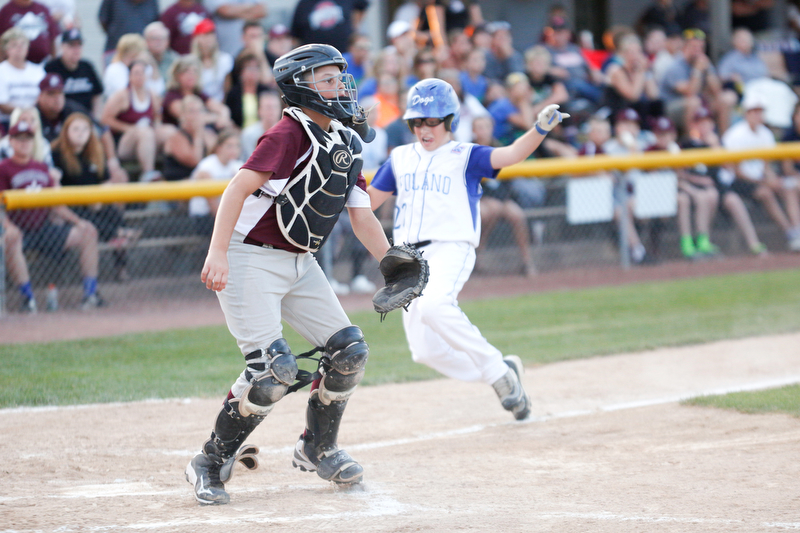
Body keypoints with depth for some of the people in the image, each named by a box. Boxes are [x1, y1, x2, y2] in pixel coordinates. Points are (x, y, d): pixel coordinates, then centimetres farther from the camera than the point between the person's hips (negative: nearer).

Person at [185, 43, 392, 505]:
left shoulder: (346, 145, 10)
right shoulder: (291, 134, -17)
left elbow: (362, 216, 15)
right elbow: (239, 188, -26)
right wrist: (218, 253, -36)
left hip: (301, 265, 9)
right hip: (250, 259, -9)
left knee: (350, 352, 5)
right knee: (275, 370, -18)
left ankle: (318, 449, 25)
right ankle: (211, 465, -3)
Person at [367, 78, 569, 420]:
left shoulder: (465, 157, 3)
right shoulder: (400, 159, 17)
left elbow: (511, 154, -13)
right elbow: (368, 201, 21)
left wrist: (540, 129, -31)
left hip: (451, 249, -6)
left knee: (433, 305, -36)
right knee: (425, 351, -1)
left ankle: (496, 368, -22)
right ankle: (501, 373, 17)